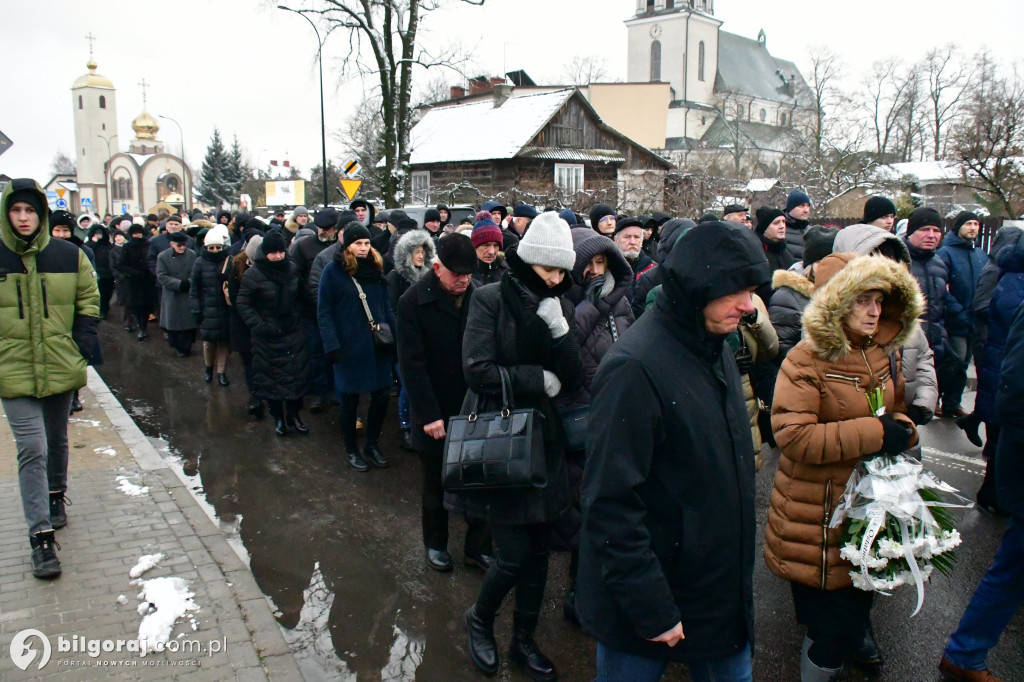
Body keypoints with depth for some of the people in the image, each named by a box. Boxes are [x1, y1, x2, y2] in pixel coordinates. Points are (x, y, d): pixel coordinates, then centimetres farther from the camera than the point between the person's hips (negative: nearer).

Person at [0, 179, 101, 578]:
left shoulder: (69, 256, -1)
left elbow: (88, 302, 8)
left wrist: (83, 345, 0)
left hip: (61, 368, 2)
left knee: (57, 441, 20)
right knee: (32, 450, -8)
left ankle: (55, 495, 45)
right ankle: (41, 536, -2)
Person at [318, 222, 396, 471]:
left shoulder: (375, 268, 7)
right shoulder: (333, 271, -6)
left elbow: (386, 307, 11)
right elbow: (324, 312, -7)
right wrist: (331, 345, -16)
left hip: (378, 345, 4)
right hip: (349, 347, -4)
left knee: (382, 394, 5)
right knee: (350, 399, 8)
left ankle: (372, 444, 25)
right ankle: (351, 449, 26)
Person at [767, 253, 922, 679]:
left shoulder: (882, 354, 5)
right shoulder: (807, 360, -20)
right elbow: (793, 435, -28)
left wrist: (901, 429, -4)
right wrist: (874, 434, -26)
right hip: (818, 517, -7)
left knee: (858, 597, 25)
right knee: (831, 625, 5)